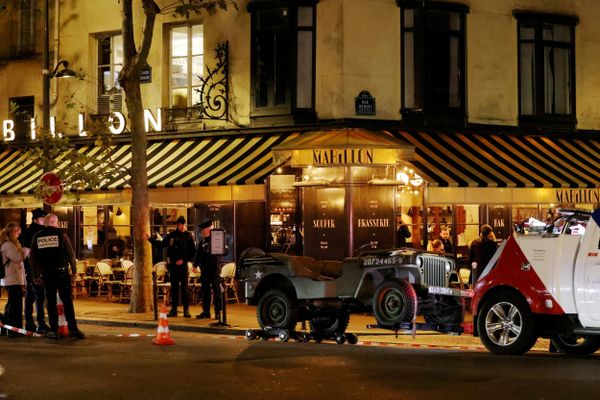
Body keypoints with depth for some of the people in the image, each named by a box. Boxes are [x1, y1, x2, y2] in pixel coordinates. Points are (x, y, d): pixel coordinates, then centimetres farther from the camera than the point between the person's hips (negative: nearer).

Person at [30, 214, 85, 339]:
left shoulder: (37, 237, 7)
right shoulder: (61, 234, -3)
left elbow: (33, 258, 11)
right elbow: (71, 254, -4)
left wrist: (36, 275, 17)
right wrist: (74, 270, 3)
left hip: (46, 273, 3)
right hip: (61, 272, -3)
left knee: (51, 302, 7)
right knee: (67, 301, -2)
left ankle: (54, 330, 5)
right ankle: (73, 329, -5)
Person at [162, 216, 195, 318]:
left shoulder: (189, 236, 2)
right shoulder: (171, 235, 7)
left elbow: (193, 251, 0)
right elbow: (162, 244, 14)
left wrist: (184, 260, -8)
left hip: (183, 264, -3)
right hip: (173, 264, 3)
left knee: (184, 287, -5)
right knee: (174, 287, 6)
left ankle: (186, 310, -4)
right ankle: (174, 309, 10)